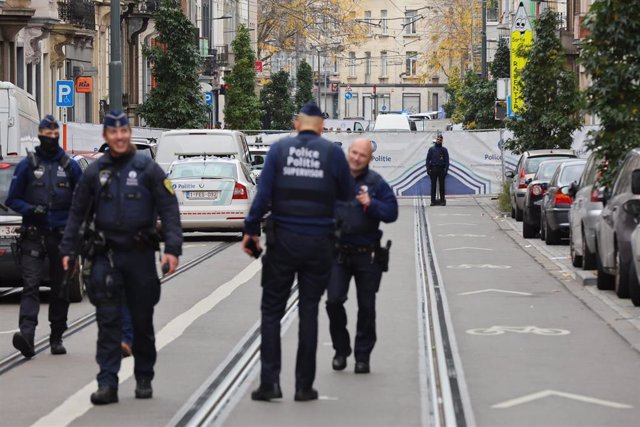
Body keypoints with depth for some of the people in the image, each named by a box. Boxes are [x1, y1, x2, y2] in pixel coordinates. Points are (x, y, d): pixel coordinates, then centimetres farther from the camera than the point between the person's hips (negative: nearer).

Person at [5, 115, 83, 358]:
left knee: (60, 288, 7)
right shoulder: (27, 166, 5)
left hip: (62, 235, 2)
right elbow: (12, 199, 7)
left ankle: (57, 338, 16)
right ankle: (26, 334, -27)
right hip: (33, 235, -2)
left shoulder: (70, 166, 9)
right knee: (30, 285, -15)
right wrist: (30, 210, -12)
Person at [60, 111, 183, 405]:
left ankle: (144, 380, 22)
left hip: (140, 254, -1)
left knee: (142, 320, 9)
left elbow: (169, 210, -6)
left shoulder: (147, 169, -3)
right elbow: (77, 212, 11)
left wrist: (172, 249, -15)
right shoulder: (94, 172, 5)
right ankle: (107, 384, -5)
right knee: (108, 321, -4)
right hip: (106, 256, 1)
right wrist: (68, 249, 4)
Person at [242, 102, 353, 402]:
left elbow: (263, 194, -8)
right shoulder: (332, 153, -3)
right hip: (319, 243, 0)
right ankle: (304, 385, 10)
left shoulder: (279, 149, -2)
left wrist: (251, 229, -1)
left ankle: (270, 381, 0)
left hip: (283, 240, 0)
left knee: (271, 310, 8)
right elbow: (346, 195, 4)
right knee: (309, 312, 9)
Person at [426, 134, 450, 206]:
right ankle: (433, 200, 2)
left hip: (441, 169, 0)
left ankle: (442, 200, 3)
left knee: (441, 185, 1)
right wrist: (428, 169, -3)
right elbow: (428, 159, 6)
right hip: (433, 169, 0)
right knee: (433, 185, 0)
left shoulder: (444, 150, 6)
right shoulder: (431, 149, 7)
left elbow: (447, 161, 4)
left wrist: (446, 170, -5)